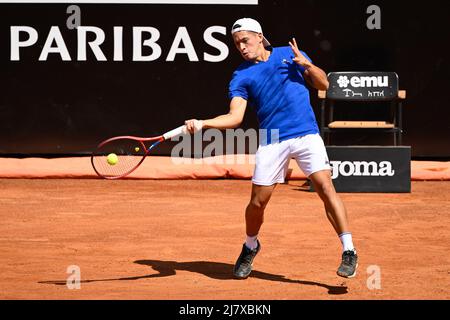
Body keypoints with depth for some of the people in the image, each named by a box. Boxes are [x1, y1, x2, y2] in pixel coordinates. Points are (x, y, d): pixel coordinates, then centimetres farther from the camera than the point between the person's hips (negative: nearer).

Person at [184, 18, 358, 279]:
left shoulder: (290, 54, 10)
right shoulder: (241, 76, 6)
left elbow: (323, 85, 13)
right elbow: (235, 117, -5)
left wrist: (307, 64, -5)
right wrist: (202, 124, -20)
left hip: (306, 134, -1)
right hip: (272, 142, 1)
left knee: (326, 187, -17)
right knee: (258, 201, 2)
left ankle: (349, 251, -13)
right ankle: (250, 247, 32)